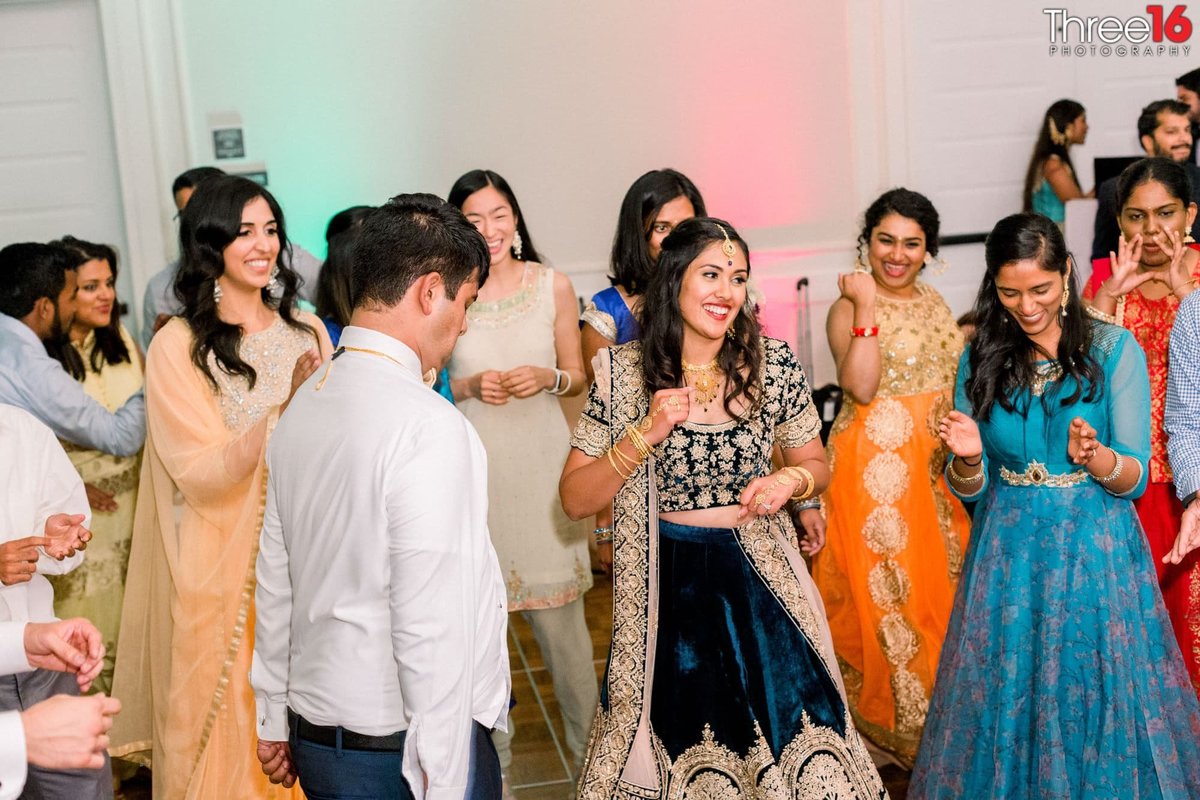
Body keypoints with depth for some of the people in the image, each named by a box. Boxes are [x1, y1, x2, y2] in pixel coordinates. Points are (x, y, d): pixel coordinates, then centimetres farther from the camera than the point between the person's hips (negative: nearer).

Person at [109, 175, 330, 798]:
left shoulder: (306, 331, 5)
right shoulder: (177, 347, -9)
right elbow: (202, 476, -18)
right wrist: (288, 406, -27)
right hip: (227, 567, -4)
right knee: (238, 720, 7)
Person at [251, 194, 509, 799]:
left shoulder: (304, 405, 3)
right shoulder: (430, 428, -21)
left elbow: (276, 580, 10)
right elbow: (431, 625, -23)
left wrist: (274, 720, 19)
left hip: (314, 731, 8)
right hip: (402, 748, -8)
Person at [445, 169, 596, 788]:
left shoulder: (554, 286, 2)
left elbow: (577, 377, 10)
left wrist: (548, 378, -10)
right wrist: (471, 387, -11)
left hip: (542, 464, 0)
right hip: (472, 469, 0)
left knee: (559, 614, 3)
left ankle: (589, 742, 22)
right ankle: (491, 751, 26)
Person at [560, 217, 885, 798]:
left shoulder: (773, 365, -5)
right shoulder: (623, 372, -8)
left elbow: (816, 465, 9)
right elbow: (575, 500, -7)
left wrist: (790, 479, -13)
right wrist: (645, 436, -20)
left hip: (761, 579, 1)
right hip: (666, 585, -1)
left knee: (786, 728, 8)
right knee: (676, 744, 10)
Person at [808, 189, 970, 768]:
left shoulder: (934, 301, 11)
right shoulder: (849, 308, -10)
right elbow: (860, 386, -25)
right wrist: (866, 307, -25)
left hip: (939, 464, 7)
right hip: (876, 467, -7)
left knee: (940, 584, 13)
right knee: (883, 592, -1)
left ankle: (941, 716, 30)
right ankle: (889, 725, 15)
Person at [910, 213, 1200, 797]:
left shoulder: (1113, 350, -5)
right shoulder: (981, 359, 3)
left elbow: (1135, 478, -6)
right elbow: (969, 489, 5)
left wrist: (1095, 458, -27)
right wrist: (967, 459, -17)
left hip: (1095, 549, -2)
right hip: (1008, 552, 2)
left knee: (1096, 694, 5)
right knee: (1006, 697, 9)